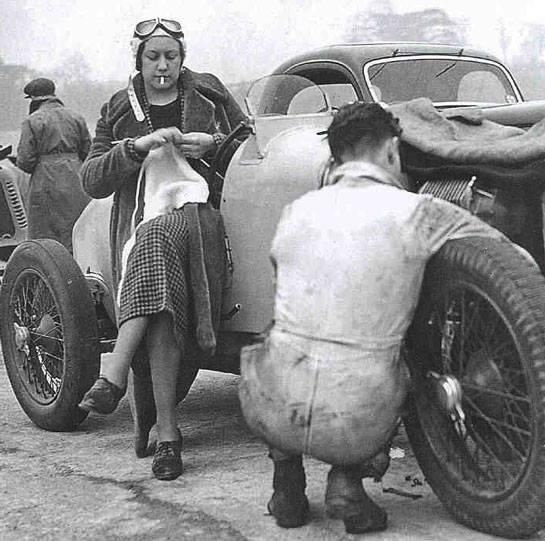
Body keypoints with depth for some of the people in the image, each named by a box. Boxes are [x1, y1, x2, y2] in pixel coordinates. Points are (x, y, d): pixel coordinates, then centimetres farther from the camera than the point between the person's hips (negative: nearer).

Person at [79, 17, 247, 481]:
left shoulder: (208, 92, 17)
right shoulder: (118, 112, 17)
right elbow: (93, 181, 8)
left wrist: (212, 143, -3)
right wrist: (136, 147, -8)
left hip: (203, 208, -1)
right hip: (141, 219, 1)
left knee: (159, 237, -39)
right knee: (162, 307, -32)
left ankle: (114, 376, -42)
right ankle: (167, 433, -29)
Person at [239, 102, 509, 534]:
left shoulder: (296, 210, 8)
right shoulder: (417, 212, -4)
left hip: (274, 414, 3)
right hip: (357, 425, -2)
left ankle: (287, 488, 21)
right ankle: (347, 480, 8)